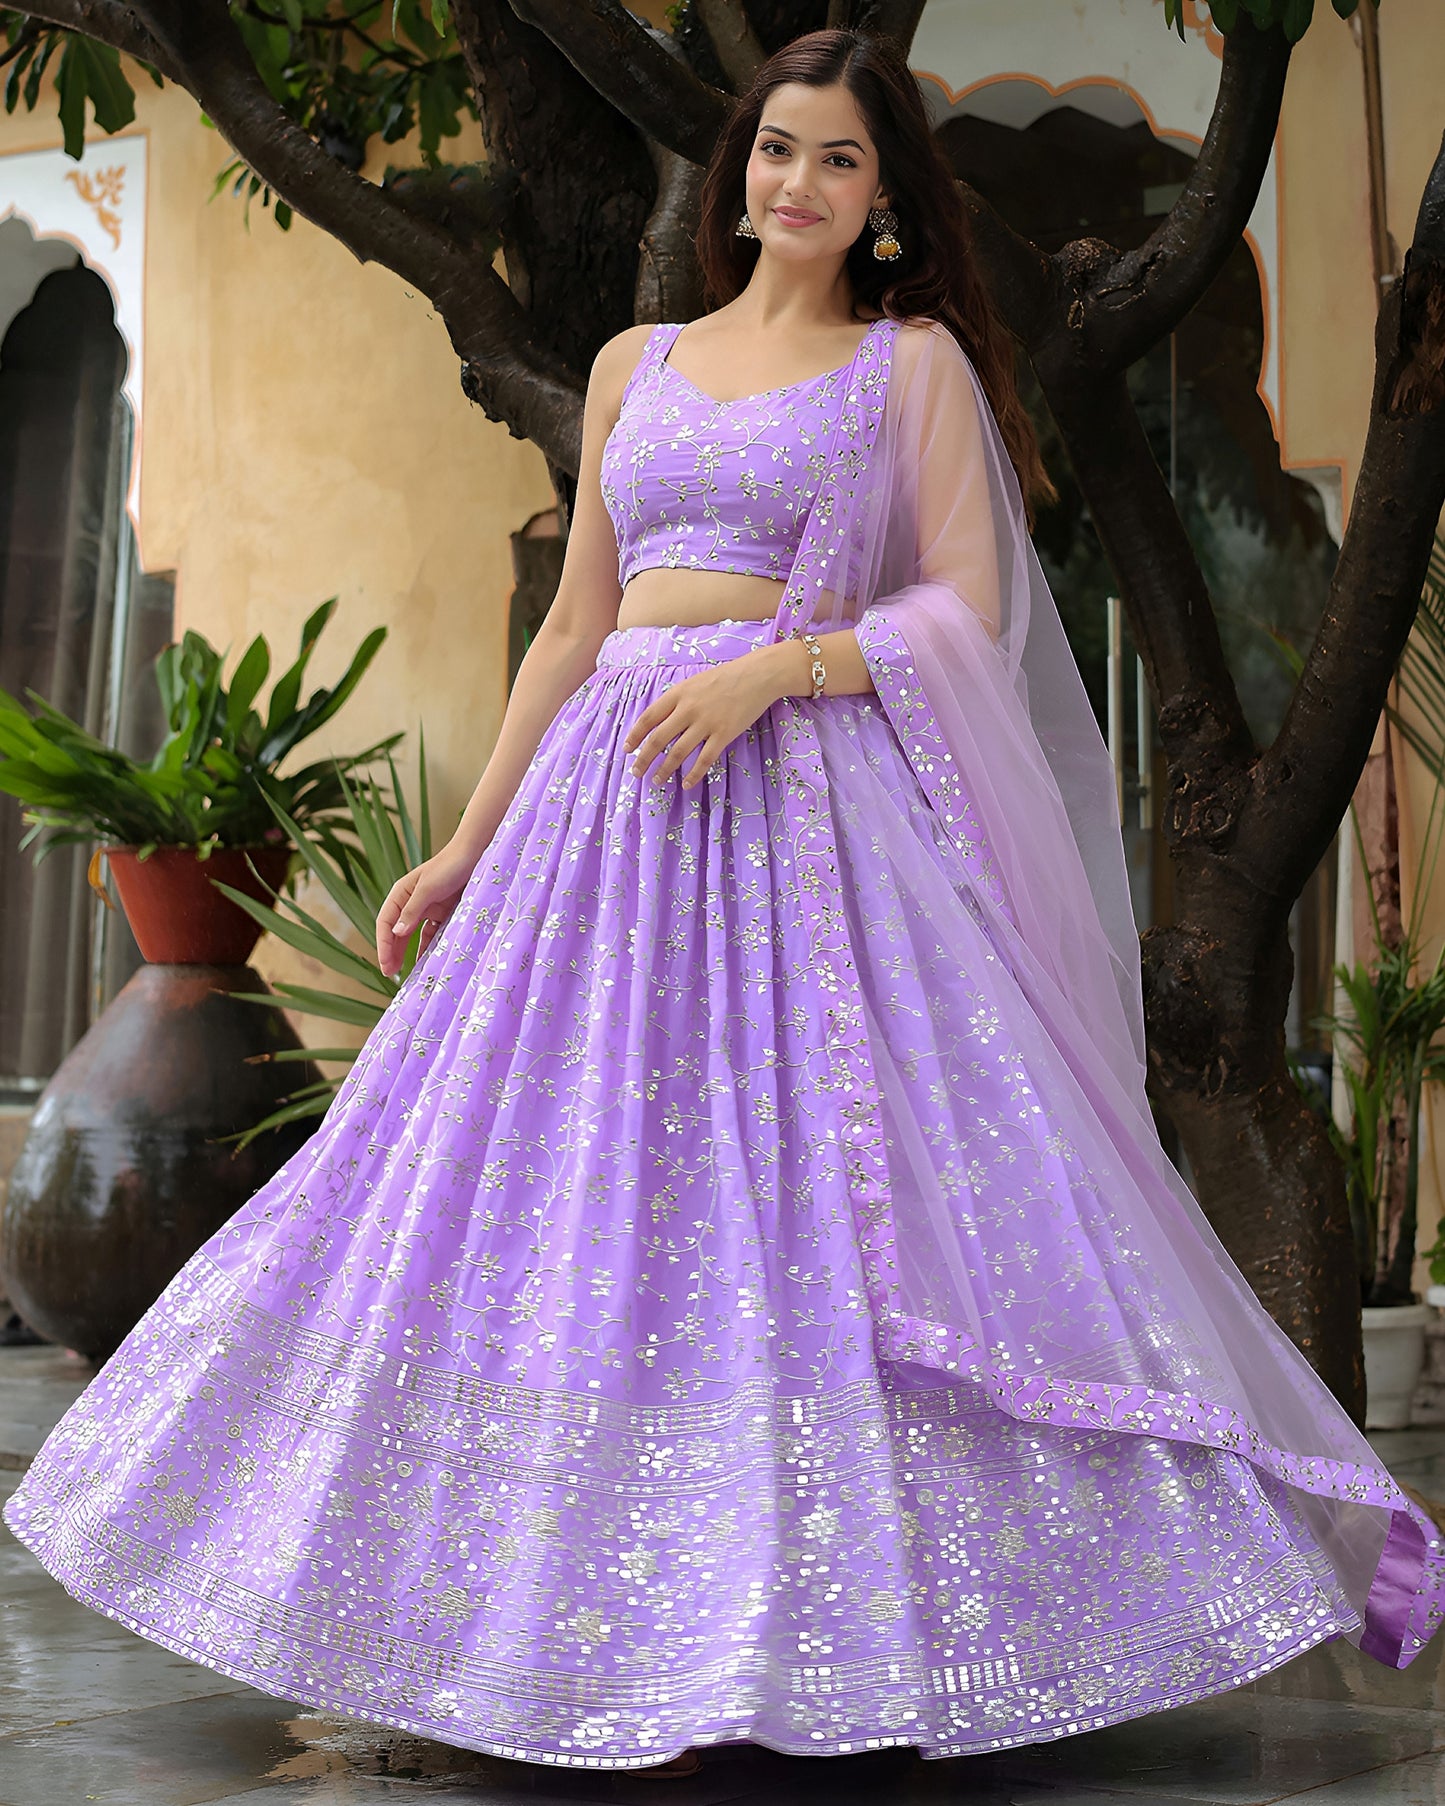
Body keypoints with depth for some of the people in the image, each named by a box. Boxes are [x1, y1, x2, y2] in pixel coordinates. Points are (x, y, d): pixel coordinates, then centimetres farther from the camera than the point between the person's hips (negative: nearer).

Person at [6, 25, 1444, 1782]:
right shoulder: (636, 366, 17)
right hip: (608, 803, 4)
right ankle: (605, 1625, 10)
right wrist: (466, 847, 12)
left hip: (813, 804, -4)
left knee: (830, 1192, -11)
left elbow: (969, 609, -3)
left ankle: (871, 1614, -3)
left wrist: (765, 670, -16)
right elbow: (574, 626, 17)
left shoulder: (915, 361, 6)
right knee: (570, 1192, 1)